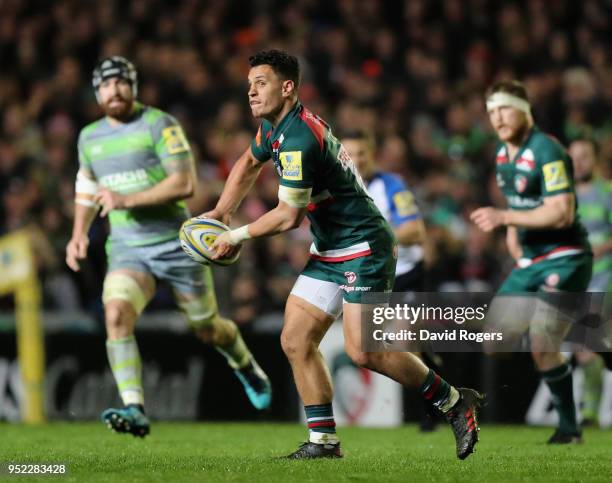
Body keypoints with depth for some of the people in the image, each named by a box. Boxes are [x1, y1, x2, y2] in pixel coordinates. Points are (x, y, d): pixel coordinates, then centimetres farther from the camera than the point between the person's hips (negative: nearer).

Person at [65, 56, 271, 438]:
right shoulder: (90, 137, 8)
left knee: (208, 329, 11)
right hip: (127, 249, 3)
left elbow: (185, 183, -19)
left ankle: (246, 367, 46)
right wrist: (80, 233, 10)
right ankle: (135, 411, -29)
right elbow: (88, 188, 26)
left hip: (176, 243, -3)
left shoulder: (160, 125, -10)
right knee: (116, 315, -25)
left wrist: (127, 199, -25)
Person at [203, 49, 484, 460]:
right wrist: (220, 213, 18)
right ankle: (324, 440, 6)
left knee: (363, 351, -16)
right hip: (329, 252, 10)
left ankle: (454, 401, -1)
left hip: (363, 246, -10)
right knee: (295, 341, 2)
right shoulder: (274, 127, 9)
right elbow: (249, 164, 29)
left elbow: (288, 216, -21)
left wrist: (238, 236, -7)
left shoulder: (298, 140, -23)